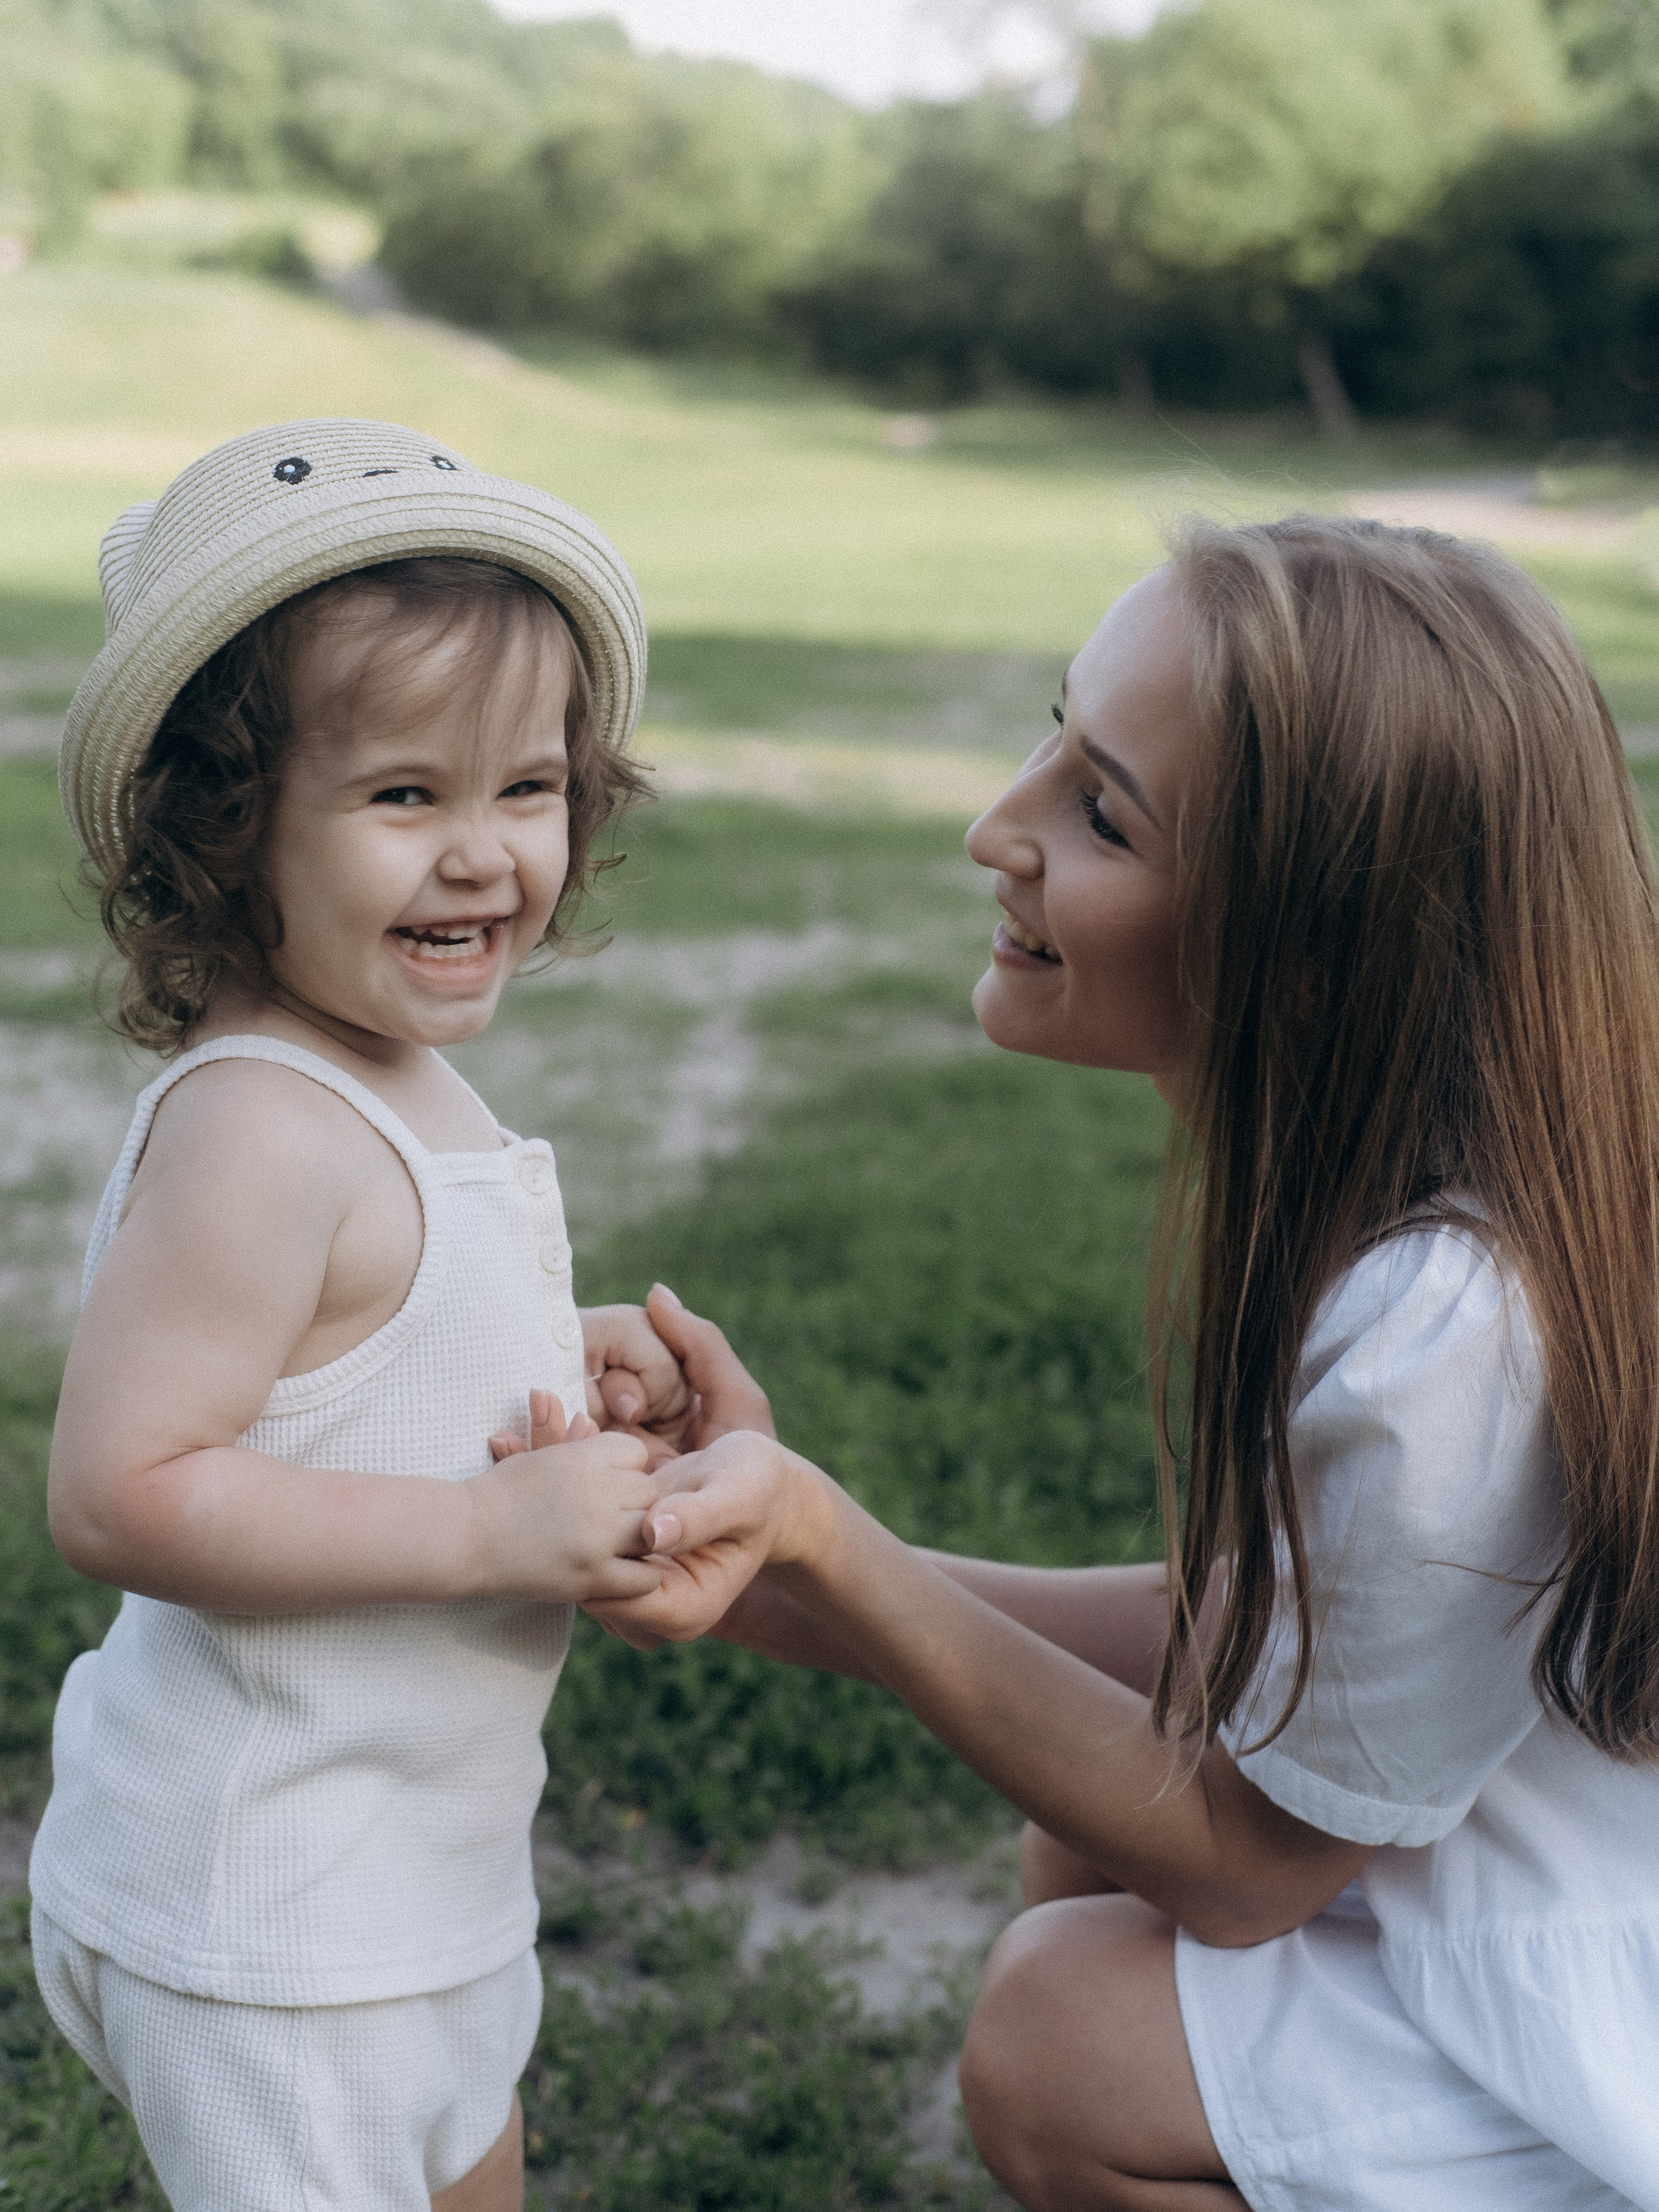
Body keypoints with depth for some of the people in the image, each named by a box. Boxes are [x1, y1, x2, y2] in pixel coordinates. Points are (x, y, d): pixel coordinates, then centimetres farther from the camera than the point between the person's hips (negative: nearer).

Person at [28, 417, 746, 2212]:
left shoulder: (394, 1090, 3)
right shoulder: (257, 1128, -26)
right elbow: (118, 1491, -31)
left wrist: (569, 1384, -1)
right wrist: (495, 1528, -29)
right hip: (263, 1920, -10)